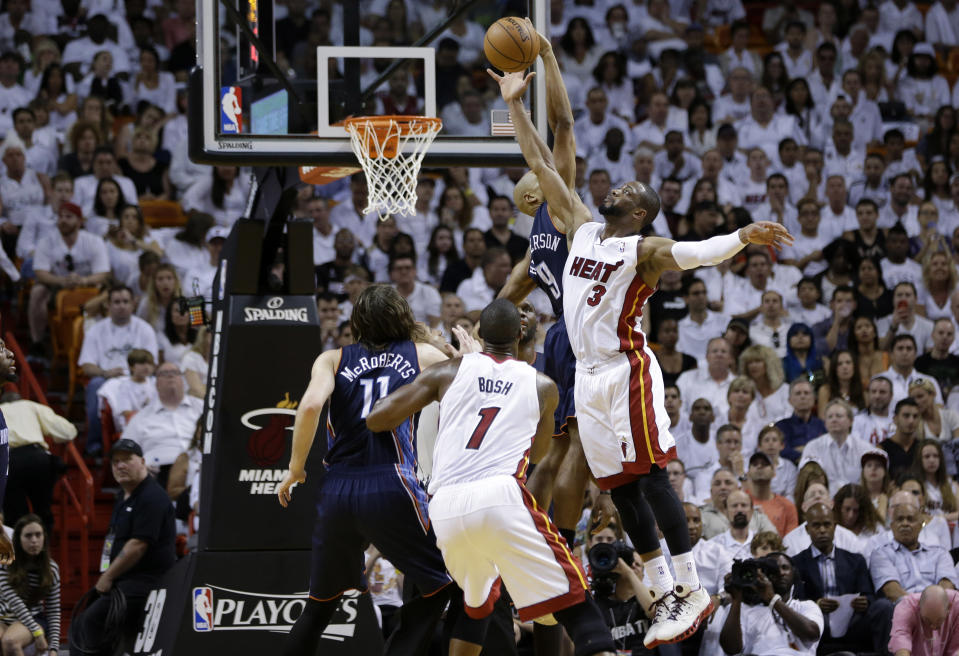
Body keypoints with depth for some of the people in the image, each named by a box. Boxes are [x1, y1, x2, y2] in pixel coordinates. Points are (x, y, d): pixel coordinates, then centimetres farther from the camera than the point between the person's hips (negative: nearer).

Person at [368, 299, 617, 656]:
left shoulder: (449, 371, 17)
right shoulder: (543, 386, 18)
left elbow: (377, 418, 13)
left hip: (445, 507, 3)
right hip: (501, 494, -3)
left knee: (476, 606, 28)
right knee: (573, 601, -3)